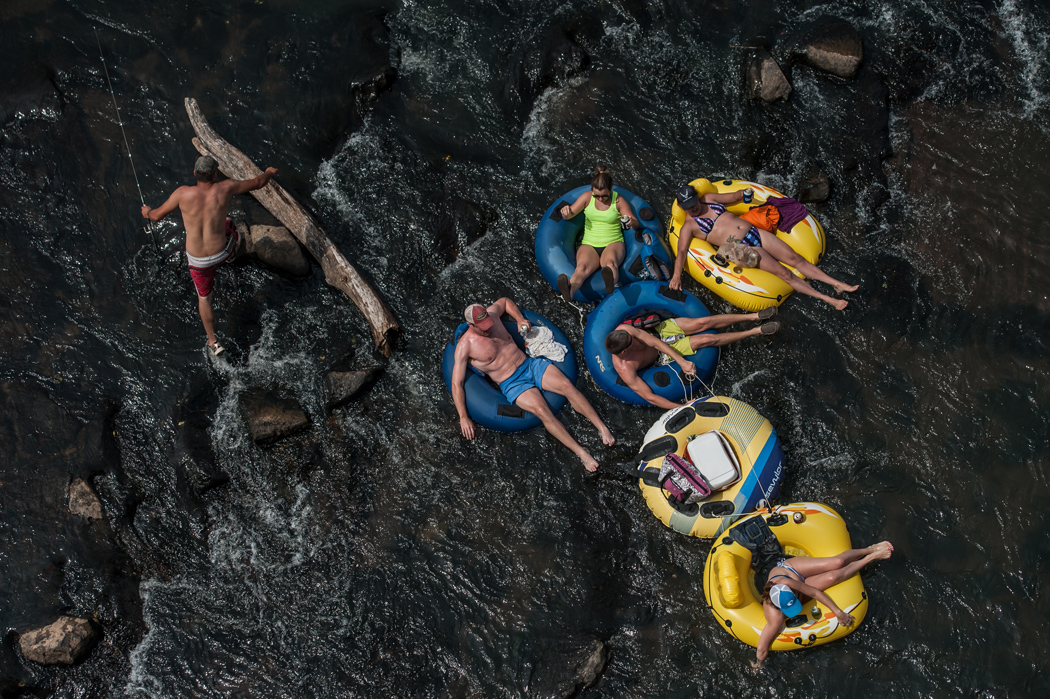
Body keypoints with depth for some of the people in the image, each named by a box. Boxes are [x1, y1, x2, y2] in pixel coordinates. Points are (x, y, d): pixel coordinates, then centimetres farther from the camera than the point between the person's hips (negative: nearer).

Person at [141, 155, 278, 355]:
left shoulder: (183, 194, -19)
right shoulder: (225, 188, -19)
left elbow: (158, 215, -5)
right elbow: (258, 182, -2)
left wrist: (147, 212, 20)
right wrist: (269, 173, 21)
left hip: (198, 261, -1)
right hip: (221, 253, 1)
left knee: (204, 297, 23)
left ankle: (213, 341, 32)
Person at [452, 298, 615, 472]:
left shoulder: (490, 314, 2)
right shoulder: (465, 346, -13)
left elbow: (505, 301, 26)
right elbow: (456, 383, -13)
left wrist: (520, 318, 9)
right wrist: (463, 417, -18)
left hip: (530, 364, 5)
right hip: (512, 384, -5)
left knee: (567, 385, -19)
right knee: (542, 411, -28)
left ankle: (602, 427, -12)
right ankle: (581, 452, -23)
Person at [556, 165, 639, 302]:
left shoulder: (619, 200, 4)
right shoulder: (587, 197, 6)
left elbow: (637, 226, 3)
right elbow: (570, 214, 8)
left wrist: (632, 222, -23)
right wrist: (566, 212, -18)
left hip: (613, 243, -1)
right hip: (589, 245, 1)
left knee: (610, 261, -39)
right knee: (582, 267, -35)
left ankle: (611, 285, -74)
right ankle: (569, 291, -67)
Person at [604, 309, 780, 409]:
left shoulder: (623, 330, -29)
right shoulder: (625, 371, -37)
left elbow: (653, 341, -25)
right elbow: (649, 396, -33)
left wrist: (681, 361, -32)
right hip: (662, 355, -3)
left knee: (704, 322, -10)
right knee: (708, 339, -9)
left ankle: (755, 316, 9)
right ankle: (756, 331, 11)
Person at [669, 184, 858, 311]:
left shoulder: (708, 199, 11)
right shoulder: (689, 226, -4)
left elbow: (734, 196, 25)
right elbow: (681, 251, -16)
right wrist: (677, 274, -30)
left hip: (754, 232, 6)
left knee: (795, 258, 0)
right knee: (784, 272, -11)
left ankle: (837, 284, 7)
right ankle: (826, 299, -6)